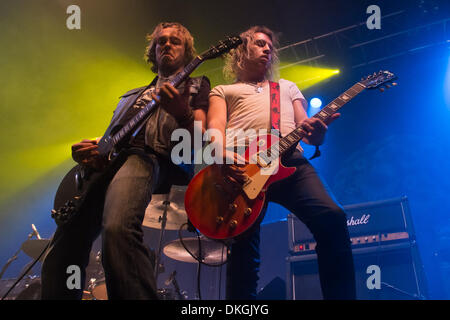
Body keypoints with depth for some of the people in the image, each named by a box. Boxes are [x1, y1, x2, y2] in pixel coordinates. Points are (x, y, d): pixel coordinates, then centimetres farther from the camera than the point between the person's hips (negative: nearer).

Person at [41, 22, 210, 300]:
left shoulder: (195, 86, 21)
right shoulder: (132, 96, 38)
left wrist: (181, 112, -17)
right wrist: (90, 150, 9)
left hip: (150, 157, -7)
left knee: (117, 228, -37)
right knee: (66, 240, -11)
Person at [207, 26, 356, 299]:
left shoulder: (288, 87, 38)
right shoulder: (223, 91, 30)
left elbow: (304, 125, 22)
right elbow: (215, 127, 9)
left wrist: (316, 133, -6)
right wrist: (225, 157, -17)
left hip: (288, 159, 2)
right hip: (241, 165, -2)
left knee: (332, 218, -25)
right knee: (245, 248, -20)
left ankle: (343, 295, -22)